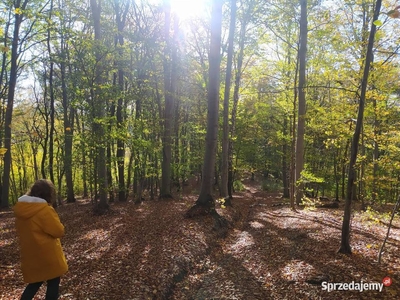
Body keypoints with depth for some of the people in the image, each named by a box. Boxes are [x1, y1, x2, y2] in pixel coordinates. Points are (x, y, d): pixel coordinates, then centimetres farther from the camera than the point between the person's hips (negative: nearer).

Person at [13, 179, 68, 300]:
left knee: (35, 283, 24)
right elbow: (58, 231, -17)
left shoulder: (21, 209, 1)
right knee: (53, 282, 10)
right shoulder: (44, 209, -23)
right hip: (47, 255, -7)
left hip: (30, 255, 7)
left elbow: (25, 231, 13)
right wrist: (54, 219, -3)